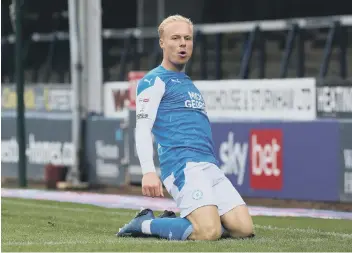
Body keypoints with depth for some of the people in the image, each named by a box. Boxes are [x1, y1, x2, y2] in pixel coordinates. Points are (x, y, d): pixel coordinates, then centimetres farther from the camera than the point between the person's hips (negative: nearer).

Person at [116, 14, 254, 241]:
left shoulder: (188, 84, 27)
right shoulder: (154, 81, 2)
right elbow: (142, 129, -9)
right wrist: (148, 171, -21)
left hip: (211, 168, 8)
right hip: (183, 166, -8)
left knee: (244, 228, -7)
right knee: (209, 232, -26)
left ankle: (170, 222, 9)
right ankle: (145, 224, -3)